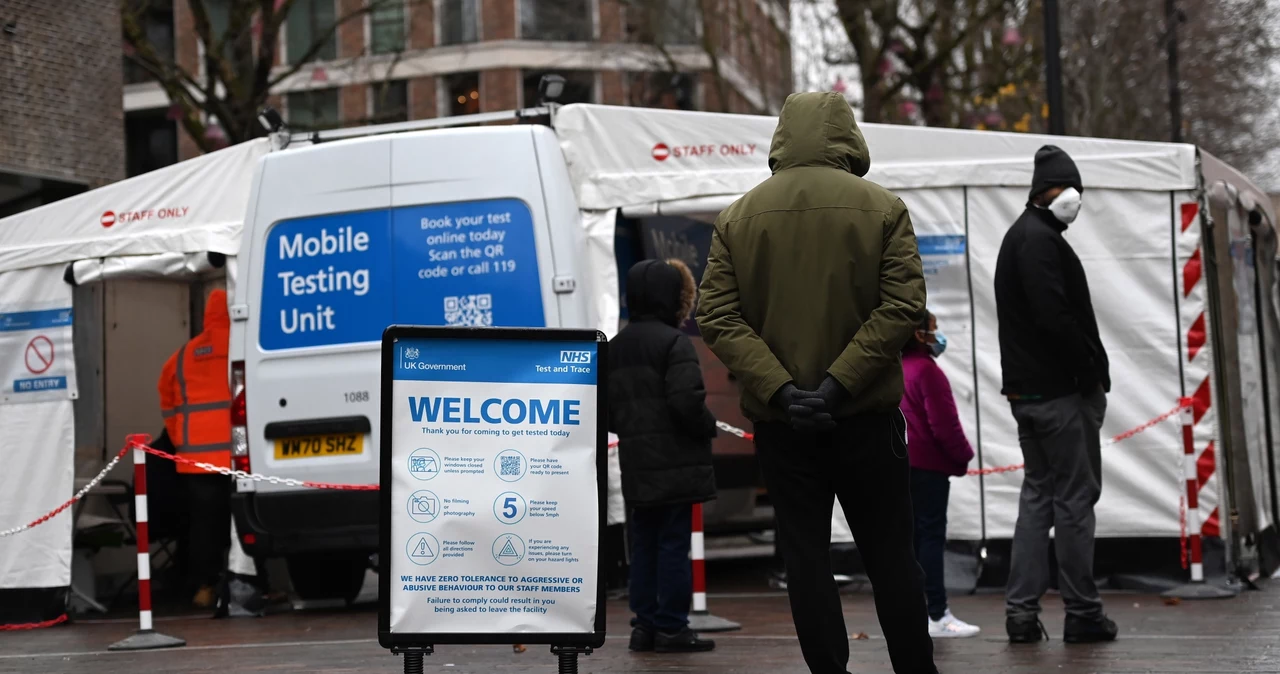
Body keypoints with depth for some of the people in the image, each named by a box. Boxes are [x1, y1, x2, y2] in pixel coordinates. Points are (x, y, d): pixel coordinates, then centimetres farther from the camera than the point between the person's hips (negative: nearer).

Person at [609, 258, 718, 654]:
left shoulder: (616, 347, 12)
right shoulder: (674, 342, -12)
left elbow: (606, 410, 13)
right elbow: (686, 401, -21)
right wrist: (709, 427, -4)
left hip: (636, 465, 7)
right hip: (675, 463, -7)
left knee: (644, 545, 11)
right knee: (673, 546, -2)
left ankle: (644, 625, 13)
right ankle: (671, 628, 0)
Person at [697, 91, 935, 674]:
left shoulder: (738, 216, 3)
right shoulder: (882, 208, -2)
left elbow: (718, 317, -7)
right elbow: (903, 305, -12)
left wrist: (780, 390, -13)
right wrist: (840, 382, -15)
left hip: (780, 425, 1)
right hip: (867, 417, -1)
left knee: (805, 558, 7)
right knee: (890, 557, 8)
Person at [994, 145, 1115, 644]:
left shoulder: (1020, 237, 19)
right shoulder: (1041, 240, -14)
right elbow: (1057, 318, -22)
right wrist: (1094, 373, -13)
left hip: (1026, 390, 10)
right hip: (1060, 392, -10)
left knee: (1038, 493, 12)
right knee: (1075, 496, -2)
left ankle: (1022, 611, 10)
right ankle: (1082, 614, 4)